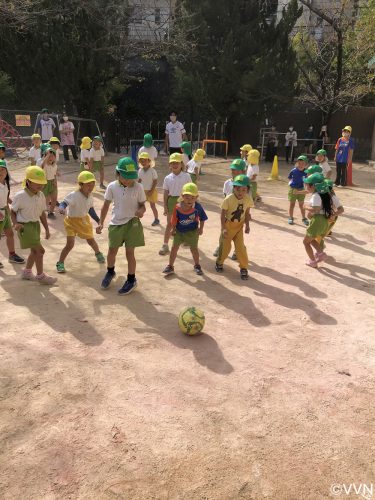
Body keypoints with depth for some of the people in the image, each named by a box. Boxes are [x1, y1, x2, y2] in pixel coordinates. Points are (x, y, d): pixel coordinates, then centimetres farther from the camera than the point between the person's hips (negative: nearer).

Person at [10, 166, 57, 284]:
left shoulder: (40, 195, -2)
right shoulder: (20, 196, -19)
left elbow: (42, 213, 7)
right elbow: (12, 211, -7)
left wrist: (47, 229, 7)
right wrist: (15, 223, -23)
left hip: (36, 225, 7)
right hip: (25, 226, -7)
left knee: (34, 251, 18)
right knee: (40, 250, -8)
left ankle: (27, 272, 39)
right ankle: (40, 276, 8)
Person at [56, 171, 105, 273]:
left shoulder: (90, 196, -7)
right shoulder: (74, 195, -27)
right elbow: (63, 203, -36)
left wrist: (98, 220, 8)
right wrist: (62, 209, -58)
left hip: (84, 220, 5)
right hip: (72, 221, -5)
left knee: (91, 240, 19)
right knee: (70, 244, -12)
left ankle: (98, 253, 49)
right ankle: (60, 263, 5)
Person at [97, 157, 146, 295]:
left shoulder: (138, 187, -12)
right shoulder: (112, 187, -7)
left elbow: (142, 205, -3)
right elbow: (106, 205, 3)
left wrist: (141, 211, -27)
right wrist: (101, 223, 2)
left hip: (132, 223, -2)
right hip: (116, 223, 2)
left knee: (129, 252, 3)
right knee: (112, 251, 14)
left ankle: (131, 280, 21)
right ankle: (110, 272, 43)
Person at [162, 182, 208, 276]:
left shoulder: (197, 207, -21)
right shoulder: (178, 207, -20)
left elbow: (202, 218, -5)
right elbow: (174, 220, -5)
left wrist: (201, 229, -6)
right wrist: (173, 229, 2)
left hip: (192, 231, -1)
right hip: (179, 231, 1)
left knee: (194, 248, 10)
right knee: (174, 247, 7)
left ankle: (197, 266, 32)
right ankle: (170, 266, 21)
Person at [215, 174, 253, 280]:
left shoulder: (248, 199, -12)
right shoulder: (228, 199, -22)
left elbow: (247, 213, 2)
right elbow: (223, 214, -17)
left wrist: (247, 225, -6)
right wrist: (223, 228, -21)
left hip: (239, 226, 2)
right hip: (228, 225, -2)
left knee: (240, 247, -1)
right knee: (225, 246, 8)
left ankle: (243, 268, 13)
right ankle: (219, 263, 33)